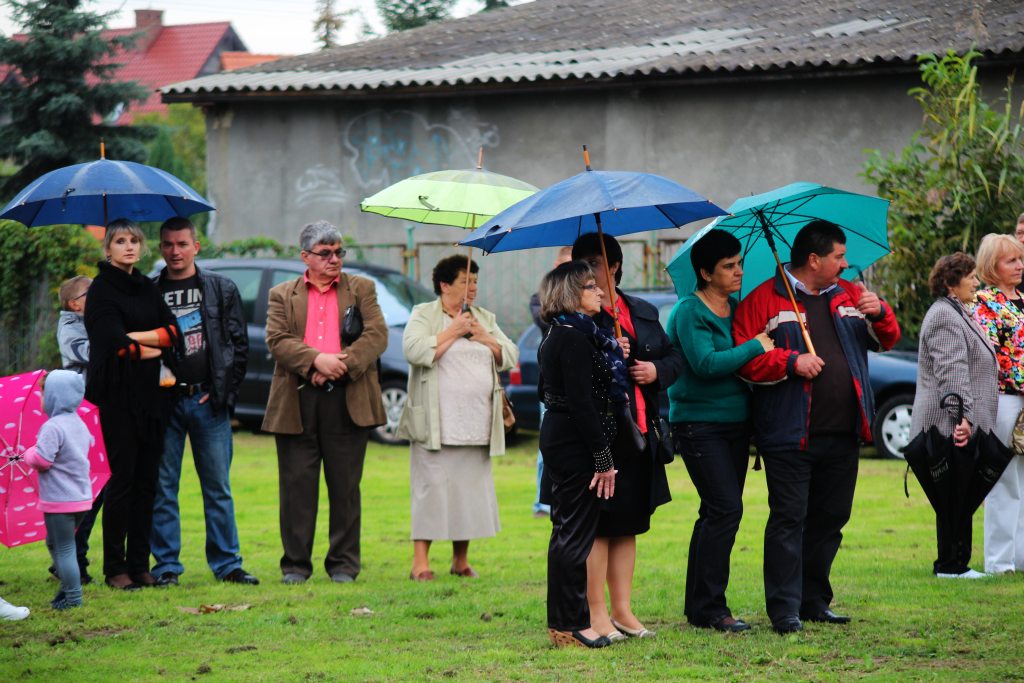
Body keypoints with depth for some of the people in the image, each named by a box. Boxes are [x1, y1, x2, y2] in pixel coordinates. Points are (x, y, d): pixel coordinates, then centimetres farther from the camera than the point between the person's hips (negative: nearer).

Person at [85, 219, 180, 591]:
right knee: (122, 479, -6)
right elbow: (115, 344, -17)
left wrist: (136, 338, -11)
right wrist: (153, 348, -3)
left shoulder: (147, 287, 15)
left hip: (151, 395, 6)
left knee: (146, 480, 5)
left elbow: (174, 331, 3)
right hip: (118, 395, -6)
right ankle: (115, 567, 0)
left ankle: (139, 564, 9)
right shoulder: (102, 289, -5)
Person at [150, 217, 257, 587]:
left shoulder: (221, 289, 7)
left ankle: (227, 563, 8)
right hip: (164, 401, 0)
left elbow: (239, 344, 7)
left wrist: (223, 391, -1)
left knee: (218, 488, 3)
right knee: (162, 488, 2)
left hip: (208, 400, 0)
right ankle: (166, 566, 7)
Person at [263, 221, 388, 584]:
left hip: (347, 399, 0)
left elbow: (377, 335, 1)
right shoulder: (282, 295, 13)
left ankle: (343, 564, 8)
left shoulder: (361, 289, 14)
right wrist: (317, 360, -16)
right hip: (297, 402, 0)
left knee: (345, 487, 2)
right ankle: (296, 564, 6)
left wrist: (343, 366, -13)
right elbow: (277, 340, -1)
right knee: (297, 486, 0)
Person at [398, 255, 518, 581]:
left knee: (471, 489, 5)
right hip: (436, 426, -5)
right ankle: (420, 560, -7)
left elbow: (511, 357, 14)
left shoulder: (485, 319, 18)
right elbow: (414, 350, -16)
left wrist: (486, 339, -2)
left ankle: (461, 560, 14)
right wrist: (452, 332, -11)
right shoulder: (423, 315, 2)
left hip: (477, 427, 5)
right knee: (431, 488, -8)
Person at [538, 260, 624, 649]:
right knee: (576, 534, -6)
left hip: (557, 439, 11)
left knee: (567, 532, 14)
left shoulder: (556, 337, 14)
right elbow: (582, 403, -21)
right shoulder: (575, 338, -17)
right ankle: (571, 626, -4)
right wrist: (604, 458, -19)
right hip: (576, 444, -11)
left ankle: (561, 623, 19)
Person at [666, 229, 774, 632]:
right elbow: (705, 364, -22)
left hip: (735, 423, 8)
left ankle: (699, 606, 16)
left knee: (718, 513, 9)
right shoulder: (689, 312, -10)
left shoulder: (737, 308, 13)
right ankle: (710, 607, -9)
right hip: (700, 424, -8)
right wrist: (756, 346, -18)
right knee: (725, 508, -14)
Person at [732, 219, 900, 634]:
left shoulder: (848, 296, 15)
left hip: (842, 436, 6)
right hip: (790, 436, -6)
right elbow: (744, 360, -9)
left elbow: (888, 340, 17)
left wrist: (880, 314, -3)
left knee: (831, 518, 12)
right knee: (789, 519, -6)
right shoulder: (764, 300, -4)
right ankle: (784, 610, -3)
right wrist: (791, 363, -20)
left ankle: (814, 601, 23)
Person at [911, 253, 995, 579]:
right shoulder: (944, 316, -14)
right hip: (951, 426, -11)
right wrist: (962, 417, -28)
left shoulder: (958, 314, 22)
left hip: (959, 426, 11)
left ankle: (954, 563, 15)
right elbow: (952, 373, -23)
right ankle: (951, 565, -4)